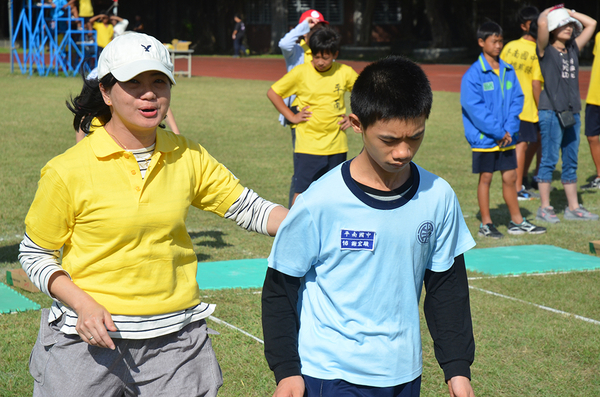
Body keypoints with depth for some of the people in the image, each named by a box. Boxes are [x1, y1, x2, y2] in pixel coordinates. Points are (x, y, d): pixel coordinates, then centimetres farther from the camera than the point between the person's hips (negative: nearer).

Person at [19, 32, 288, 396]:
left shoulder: (187, 157, 1)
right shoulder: (69, 171, -10)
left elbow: (250, 209, 6)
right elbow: (34, 254, -1)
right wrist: (81, 303, -17)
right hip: (91, 338, -3)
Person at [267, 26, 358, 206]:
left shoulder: (345, 73, 0)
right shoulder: (300, 72, -6)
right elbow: (272, 92, 2)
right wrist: (291, 116, -2)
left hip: (336, 144, 3)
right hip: (308, 145, -3)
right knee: (301, 192, -6)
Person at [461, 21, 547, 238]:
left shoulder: (508, 71, 7)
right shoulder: (473, 74, -10)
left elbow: (517, 99, 5)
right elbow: (474, 107, -15)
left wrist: (509, 129, -8)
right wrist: (497, 132, -16)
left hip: (506, 137, 5)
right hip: (484, 137, -5)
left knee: (510, 177, 11)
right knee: (486, 178, 3)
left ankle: (517, 222, 21)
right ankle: (486, 224, 12)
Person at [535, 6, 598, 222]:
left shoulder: (573, 49, 14)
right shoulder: (545, 50, -4)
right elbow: (542, 23, -19)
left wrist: (570, 13, 16)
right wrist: (550, 10, 0)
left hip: (572, 112, 6)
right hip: (551, 111, -6)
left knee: (571, 162, 11)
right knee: (549, 160, -3)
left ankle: (573, 208, 17)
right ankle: (544, 208, 3)